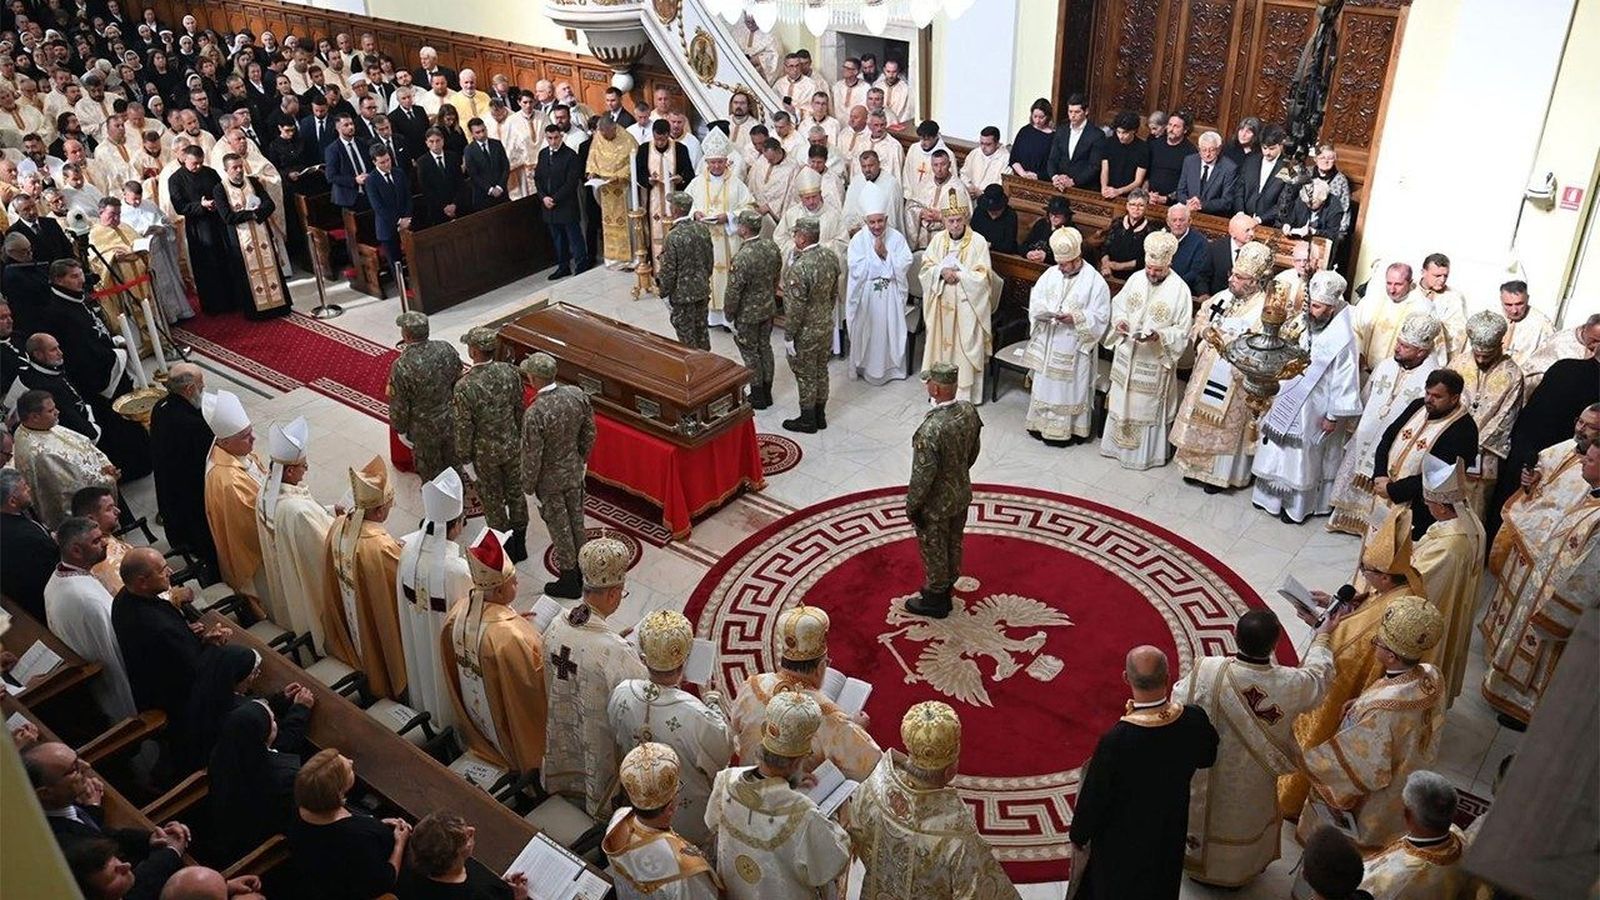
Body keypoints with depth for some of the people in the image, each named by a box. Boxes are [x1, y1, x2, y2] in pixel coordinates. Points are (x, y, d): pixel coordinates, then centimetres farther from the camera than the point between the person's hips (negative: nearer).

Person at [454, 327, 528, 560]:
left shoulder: (464, 387, -27)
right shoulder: (510, 372, -14)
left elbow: (464, 428, -18)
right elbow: (519, 409, 0)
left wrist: (465, 460, -4)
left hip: (485, 453, -4)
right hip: (512, 445, 4)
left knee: (492, 501, 17)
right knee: (515, 493, 22)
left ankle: (507, 549, 32)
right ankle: (520, 545, 38)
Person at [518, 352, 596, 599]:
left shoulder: (534, 414, -32)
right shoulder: (577, 394, -14)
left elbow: (532, 458, -23)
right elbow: (589, 433, -1)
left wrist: (529, 487, -7)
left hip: (550, 481, -5)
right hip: (574, 471, 5)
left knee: (560, 530, 13)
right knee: (576, 522, 22)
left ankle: (569, 582, 30)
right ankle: (580, 573, 41)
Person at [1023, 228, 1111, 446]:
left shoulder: (1095, 281, -12)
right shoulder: (1051, 274, 3)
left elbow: (1099, 316, -12)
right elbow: (1035, 299, 8)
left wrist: (1075, 318, -26)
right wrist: (1042, 312, -13)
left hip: (1074, 347, -5)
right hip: (1047, 344, 5)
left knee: (1069, 386, 4)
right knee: (1045, 382, 14)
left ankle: (1067, 429, 16)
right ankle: (1042, 423, 29)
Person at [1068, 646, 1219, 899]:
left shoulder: (1114, 741, -39)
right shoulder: (1195, 720, -27)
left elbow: (1093, 797, -23)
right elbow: (1207, 758, -3)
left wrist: (1078, 836, -4)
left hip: (1122, 840, -4)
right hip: (1170, 833, 4)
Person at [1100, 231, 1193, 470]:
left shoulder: (1179, 290, -14)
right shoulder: (1136, 278, -1)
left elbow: (1182, 332, -11)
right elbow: (1117, 304, 12)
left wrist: (1159, 336, -27)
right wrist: (1118, 320, -9)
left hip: (1154, 360, -5)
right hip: (1127, 354, 5)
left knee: (1149, 405, 6)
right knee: (1122, 399, 16)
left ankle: (1146, 453, 21)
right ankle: (1119, 444, 33)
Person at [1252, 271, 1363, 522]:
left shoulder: (1342, 340, -24)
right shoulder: (1306, 324, -4)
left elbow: (1344, 381, -19)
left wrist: (1334, 416, -14)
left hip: (1313, 410, -7)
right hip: (1289, 400, 7)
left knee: (1304, 457, 9)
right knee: (1281, 450, 19)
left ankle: (1298, 505, 26)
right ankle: (1273, 495, 35)